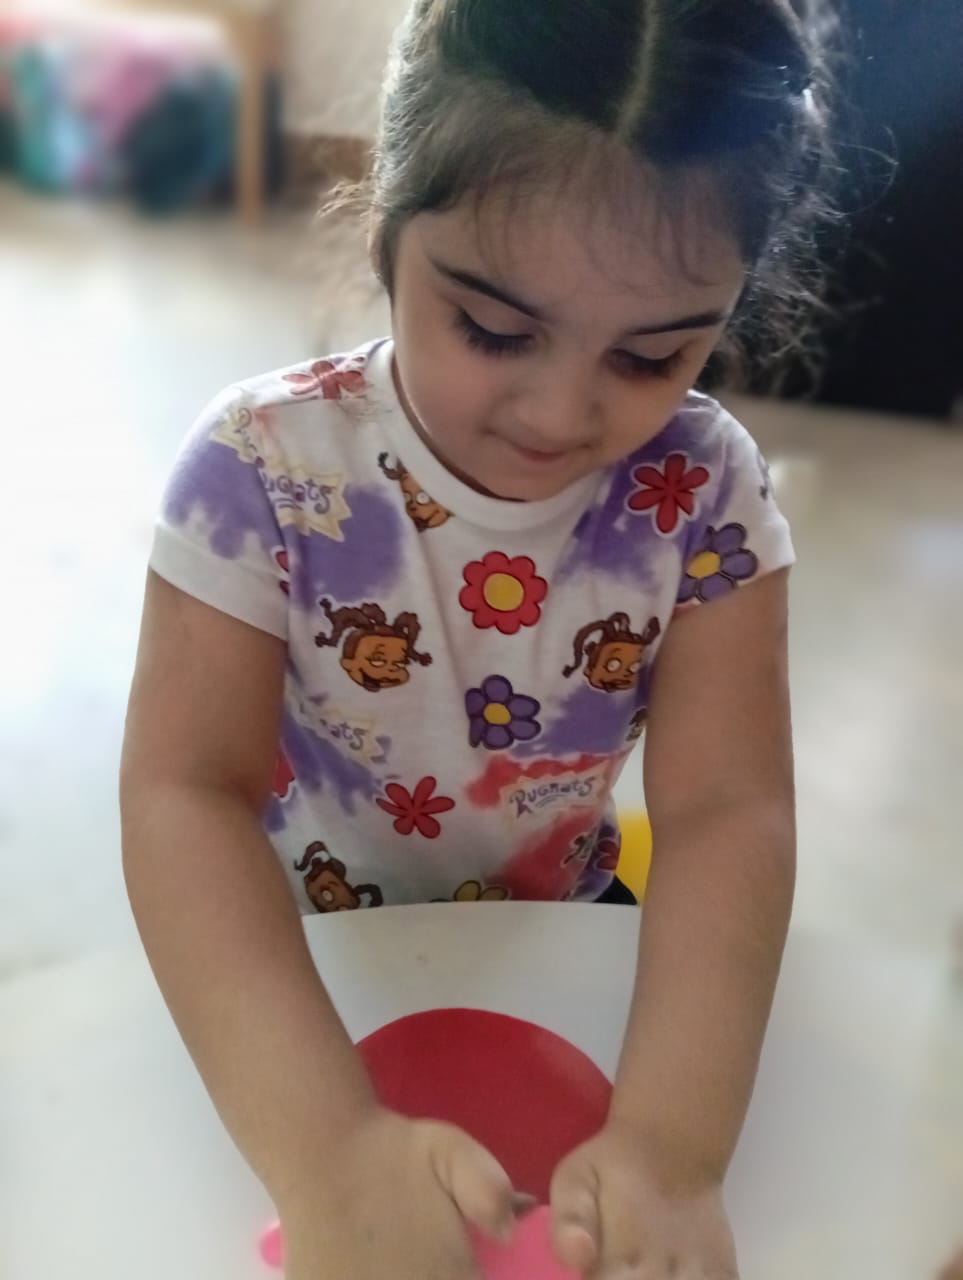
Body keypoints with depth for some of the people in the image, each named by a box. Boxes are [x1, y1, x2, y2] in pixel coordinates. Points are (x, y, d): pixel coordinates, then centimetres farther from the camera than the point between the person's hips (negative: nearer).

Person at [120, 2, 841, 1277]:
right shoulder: (265, 467, -26)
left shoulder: (704, 494, -19)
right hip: (299, 956, -1)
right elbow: (186, 792, -31)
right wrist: (327, 1147, -44)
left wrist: (673, 1143, -39)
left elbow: (727, 809, -24)